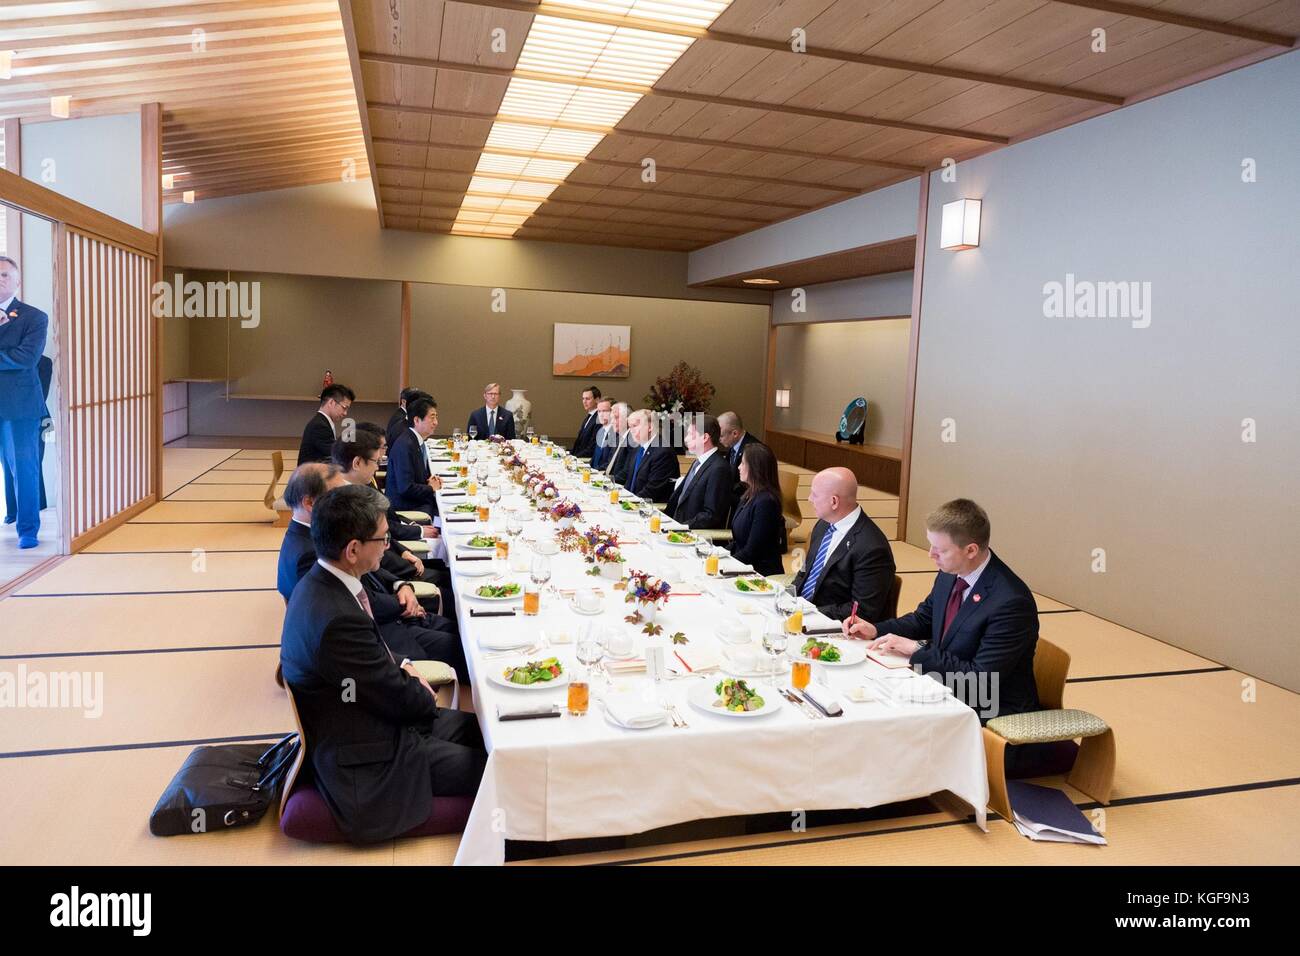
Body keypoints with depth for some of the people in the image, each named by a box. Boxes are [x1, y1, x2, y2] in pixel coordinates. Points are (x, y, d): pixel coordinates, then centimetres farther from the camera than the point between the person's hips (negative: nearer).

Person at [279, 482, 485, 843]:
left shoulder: (320, 583, -3)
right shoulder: (337, 620, -33)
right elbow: (403, 700, -21)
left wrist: (401, 667, 1)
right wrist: (425, 697, 0)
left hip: (368, 718, 9)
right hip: (365, 763, -9)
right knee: (492, 767, -5)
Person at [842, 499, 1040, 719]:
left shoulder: (1011, 602, -26)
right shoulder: (950, 574, -3)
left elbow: (981, 679, -24)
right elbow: (924, 619, 15)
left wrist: (916, 649, -21)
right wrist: (875, 630, -2)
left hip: (995, 713, -7)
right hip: (946, 686, 7)